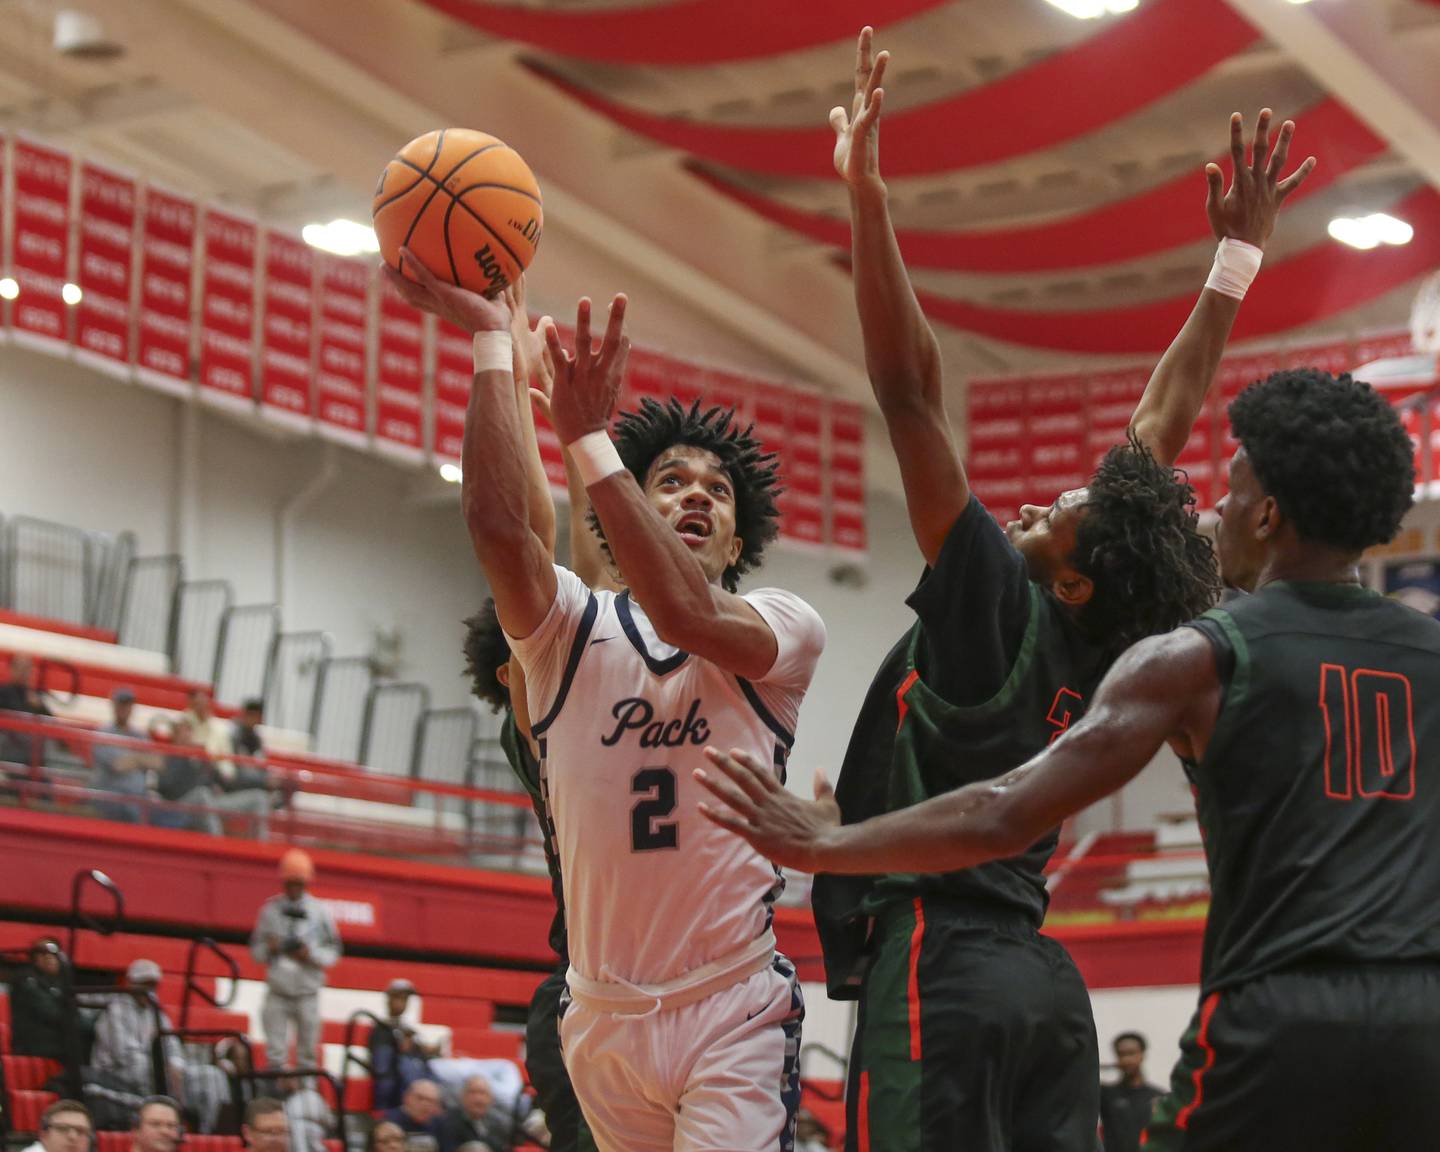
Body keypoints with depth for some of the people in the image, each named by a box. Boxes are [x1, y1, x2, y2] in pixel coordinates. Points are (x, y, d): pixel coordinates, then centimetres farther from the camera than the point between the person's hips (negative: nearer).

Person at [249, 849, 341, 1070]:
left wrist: (311, 954, -15)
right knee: (274, 1053, -3)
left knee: (307, 1055, 2)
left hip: (307, 993, 0)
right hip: (277, 992, 1)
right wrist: (269, 949, -12)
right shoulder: (270, 909, 5)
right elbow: (256, 951, 10)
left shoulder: (320, 911, 2)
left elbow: (333, 953, 4)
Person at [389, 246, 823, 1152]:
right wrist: (490, 335, -13)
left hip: (735, 1015, -3)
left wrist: (588, 435, -22)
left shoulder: (786, 628, 2)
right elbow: (496, 520, -13)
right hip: (606, 1017, 3)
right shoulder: (573, 628, 6)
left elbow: (689, 617, -20)